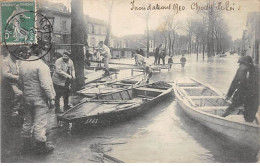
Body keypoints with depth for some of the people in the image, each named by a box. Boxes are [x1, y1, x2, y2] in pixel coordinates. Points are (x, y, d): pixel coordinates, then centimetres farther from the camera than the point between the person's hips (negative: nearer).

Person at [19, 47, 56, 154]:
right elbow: (45, 85, -21)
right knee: (40, 122, 1)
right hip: (40, 99, -7)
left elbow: (21, 83, 14)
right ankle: (41, 146, 10)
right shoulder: (41, 65, -17)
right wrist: (51, 99, -15)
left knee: (28, 121, 16)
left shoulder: (22, 65, 7)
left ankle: (27, 144, 27)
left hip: (27, 98, 8)